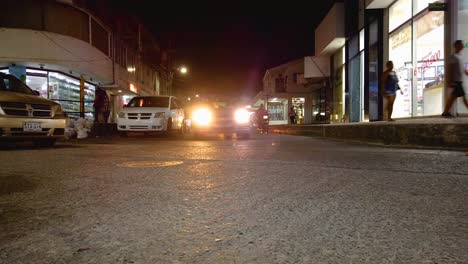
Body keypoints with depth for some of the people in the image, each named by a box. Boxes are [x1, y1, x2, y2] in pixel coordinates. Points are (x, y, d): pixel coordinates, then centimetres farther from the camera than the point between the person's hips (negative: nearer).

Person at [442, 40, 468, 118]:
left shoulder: (459, 56, 17)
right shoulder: (454, 57, -11)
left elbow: (462, 68, 23)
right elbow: (450, 70, -16)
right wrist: (450, 81, -20)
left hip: (458, 81, 9)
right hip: (456, 81, -9)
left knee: (453, 97, 8)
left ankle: (445, 112, 10)